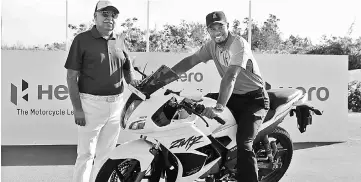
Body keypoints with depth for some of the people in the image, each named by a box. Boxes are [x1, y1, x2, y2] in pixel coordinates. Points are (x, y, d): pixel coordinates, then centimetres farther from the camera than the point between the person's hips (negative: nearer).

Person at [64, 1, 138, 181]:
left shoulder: (119, 41, 10)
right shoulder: (82, 39, -5)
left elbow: (128, 68, 20)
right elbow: (71, 77, -7)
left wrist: (133, 80, -3)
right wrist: (77, 108, -13)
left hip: (116, 104, 5)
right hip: (91, 103, -5)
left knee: (107, 153, 14)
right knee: (86, 153, -2)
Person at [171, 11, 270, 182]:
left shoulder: (239, 43, -23)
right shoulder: (212, 45, 2)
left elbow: (230, 76, -34)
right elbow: (190, 61, 3)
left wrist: (219, 108, -44)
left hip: (254, 98, -8)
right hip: (233, 95, 8)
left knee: (243, 144, -24)